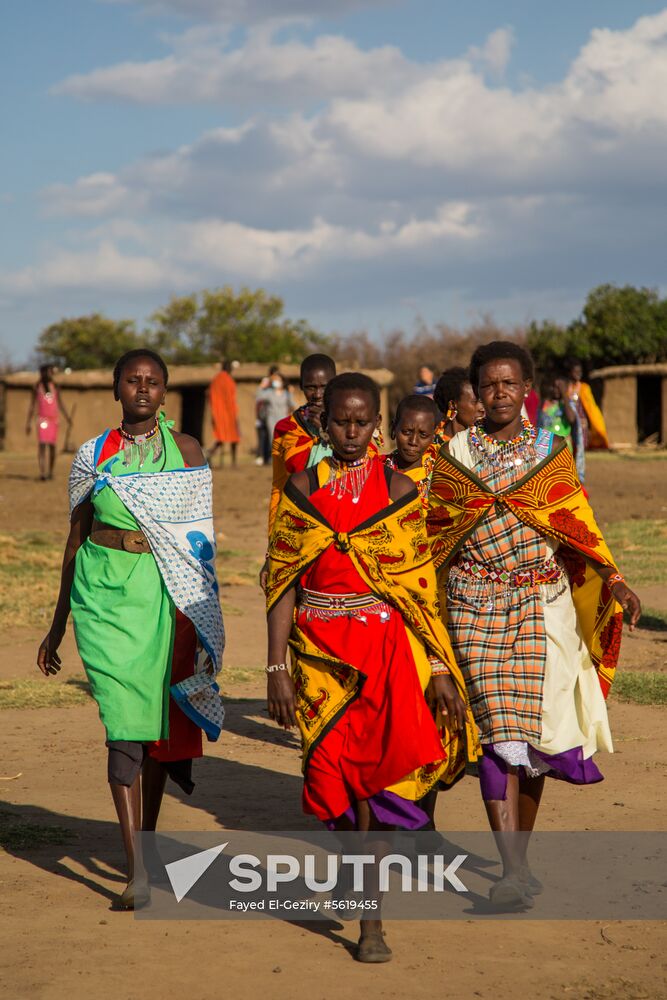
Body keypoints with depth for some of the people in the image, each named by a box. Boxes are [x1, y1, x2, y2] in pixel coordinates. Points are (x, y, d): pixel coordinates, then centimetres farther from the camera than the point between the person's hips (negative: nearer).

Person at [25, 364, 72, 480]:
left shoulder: (54, 386, 11)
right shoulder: (37, 387, 1)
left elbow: (60, 404, 16)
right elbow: (32, 406, 3)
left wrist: (67, 417, 7)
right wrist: (28, 423, 0)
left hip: (54, 420, 4)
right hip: (43, 419, -4)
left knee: (52, 446, 4)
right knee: (42, 445, -14)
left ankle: (50, 472, 15)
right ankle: (42, 473, -20)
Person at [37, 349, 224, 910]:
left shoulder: (186, 451, 5)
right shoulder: (93, 456, 5)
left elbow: (201, 537, 7)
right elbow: (76, 540, 12)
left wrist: (203, 623, 2)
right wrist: (58, 624, 14)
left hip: (169, 595, 1)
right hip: (105, 593, -1)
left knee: (158, 721, 8)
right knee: (123, 722, -10)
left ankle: (146, 842, 27)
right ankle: (137, 871, -11)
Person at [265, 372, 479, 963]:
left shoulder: (397, 488, 1)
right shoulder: (303, 489, 3)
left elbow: (421, 582, 2)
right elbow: (283, 582, 3)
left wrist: (439, 665, -1)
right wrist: (277, 667, -3)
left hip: (387, 646, -1)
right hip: (322, 648, 1)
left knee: (375, 774, -7)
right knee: (334, 769, 4)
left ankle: (370, 919, 1)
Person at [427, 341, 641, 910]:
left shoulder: (551, 453, 7)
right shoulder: (454, 454, 6)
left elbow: (578, 527, 5)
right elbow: (433, 534, 11)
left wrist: (615, 582, -6)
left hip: (541, 603, 1)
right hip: (477, 604, -1)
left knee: (532, 730, 4)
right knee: (497, 731, -9)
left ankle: (520, 855, 21)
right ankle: (513, 871, -11)